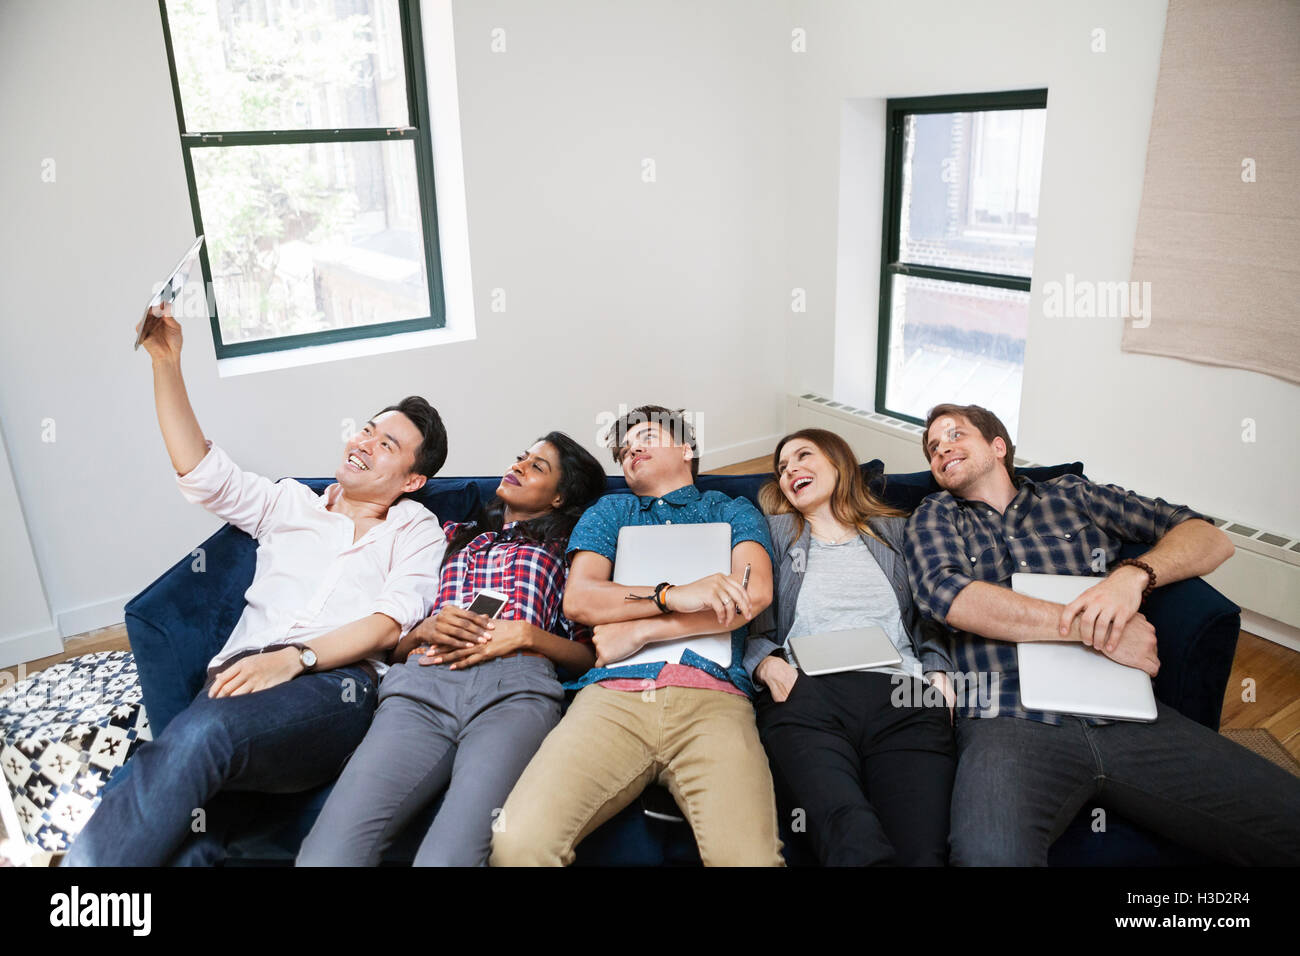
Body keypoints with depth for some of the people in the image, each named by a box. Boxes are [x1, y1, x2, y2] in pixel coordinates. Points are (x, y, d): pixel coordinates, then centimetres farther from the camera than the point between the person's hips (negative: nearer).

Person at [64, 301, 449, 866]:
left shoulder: (416, 529, 18)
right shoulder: (290, 504, 30)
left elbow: (389, 623, 2)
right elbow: (200, 469, 19)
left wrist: (295, 658, -14)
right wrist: (166, 362, 12)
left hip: (337, 683, -3)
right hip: (242, 676, 3)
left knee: (197, 737, -37)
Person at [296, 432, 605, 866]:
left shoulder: (565, 550, 27)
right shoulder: (454, 535, 34)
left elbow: (588, 656, 15)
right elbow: (390, 645, 26)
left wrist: (525, 634, -2)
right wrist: (425, 631, 3)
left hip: (514, 687, -2)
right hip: (422, 684, 3)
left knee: (446, 857, -31)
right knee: (323, 856, -22)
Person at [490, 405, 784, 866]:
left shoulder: (733, 511, 25)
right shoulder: (610, 511, 29)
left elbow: (755, 594, 3)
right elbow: (578, 599, 10)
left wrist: (639, 630, -1)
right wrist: (675, 596, -6)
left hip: (712, 694, -1)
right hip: (613, 694, 2)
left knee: (747, 856, -29)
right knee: (518, 842, -23)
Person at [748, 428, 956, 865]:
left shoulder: (896, 533, 29)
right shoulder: (776, 533, 25)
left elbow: (931, 621, 23)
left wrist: (939, 677, 4)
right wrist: (767, 664, -6)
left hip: (903, 700, 2)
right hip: (807, 692, -1)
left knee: (923, 849, -28)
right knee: (854, 839, -34)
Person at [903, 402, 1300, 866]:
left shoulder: (1070, 494, 23)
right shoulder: (935, 516, 18)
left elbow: (1212, 539, 18)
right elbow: (947, 594, -5)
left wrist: (1134, 574, -5)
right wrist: (1091, 628, -7)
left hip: (1127, 717, 4)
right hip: (1009, 720, -3)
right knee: (990, 855, -36)